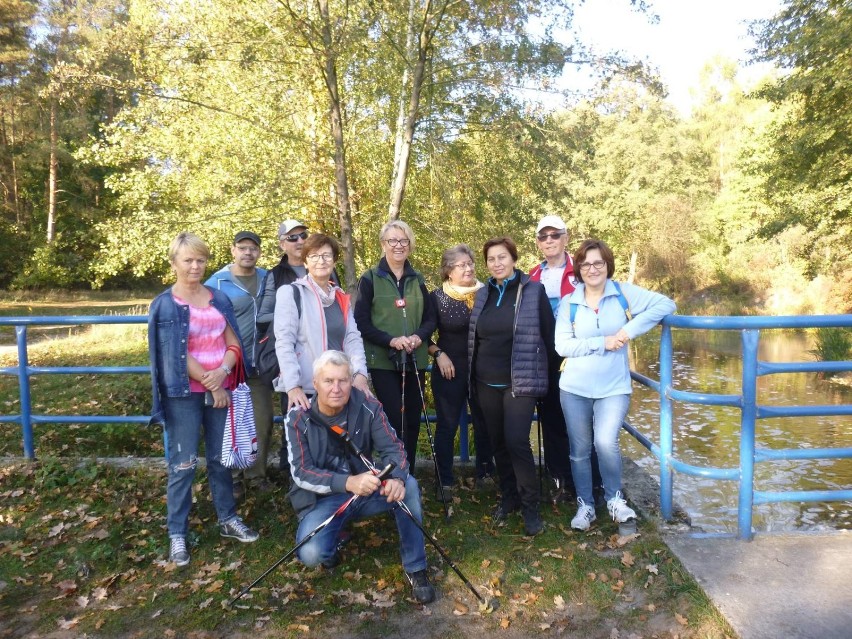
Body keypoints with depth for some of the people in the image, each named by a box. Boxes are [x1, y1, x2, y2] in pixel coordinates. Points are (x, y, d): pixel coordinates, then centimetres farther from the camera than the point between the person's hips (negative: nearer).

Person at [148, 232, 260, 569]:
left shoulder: (219, 298, 7)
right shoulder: (165, 304, -5)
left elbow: (233, 343, 5)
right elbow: (175, 354, -10)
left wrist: (222, 371, -14)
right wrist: (210, 385, -11)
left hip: (221, 388, 4)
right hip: (184, 392, -4)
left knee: (220, 458, 13)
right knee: (183, 463, 0)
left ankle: (227, 518, 27)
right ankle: (177, 533, 13)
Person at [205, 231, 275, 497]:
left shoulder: (267, 279, 5)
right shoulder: (217, 283, -8)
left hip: (259, 365, 4)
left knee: (262, 421, 8)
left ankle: (257, 473, 23)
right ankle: (233, 477, 21)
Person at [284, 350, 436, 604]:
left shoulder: (368, 407, -12)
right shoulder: (298, 417, -17)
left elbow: (392, 447, -15)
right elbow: (301, 473, -23)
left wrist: (397, 478, -39)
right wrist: (348, 483, -41)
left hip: (363, 489, 2)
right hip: (321, 498, -1)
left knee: (408, 486, -25)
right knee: (311, 554, -28)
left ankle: (415, 568, -8)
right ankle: (334, 540, 11)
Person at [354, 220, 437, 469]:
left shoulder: (417, 279, 11)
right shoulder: (370, 279, -1)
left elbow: (430, 318, 10)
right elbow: (361, 322, -6)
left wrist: (419, 337, -11)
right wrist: (391, 340, -20)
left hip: (414, 361, 4)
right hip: (383, 361, -4)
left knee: (412, 420, 7)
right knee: (395, 421, -9)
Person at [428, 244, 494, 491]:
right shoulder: (437, 297, -5)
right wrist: (438, 354, -13)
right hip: (451, 370, -3)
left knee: (484, 423, 13)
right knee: (447, 425, 4)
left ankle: (485, 472, 30)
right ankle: (445, 479, 16)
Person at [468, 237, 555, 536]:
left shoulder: (534, 291, -5)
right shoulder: (483, 294, 9)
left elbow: (549, 334, -1)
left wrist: (547, 370, 4)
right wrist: (475, 372, 15)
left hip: (521, 381, -4)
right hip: (486, 383, 5)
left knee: (517, 441, -11)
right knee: (498, 442, 10)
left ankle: (530, 506, 5)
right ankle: (508, 497, 27)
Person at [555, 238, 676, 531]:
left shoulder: (624, 293, -1)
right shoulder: (568, 303, 0)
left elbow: (666, 304, -9)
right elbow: (562, 345, -8)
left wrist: (631, 329, -18)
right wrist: (602, 343, -16)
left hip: (614, 387, -1)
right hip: (574, 388, 2)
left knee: (606, 443, -17)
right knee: (579, 449, 8)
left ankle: (615, 499, 11)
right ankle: (585, 505, 29)